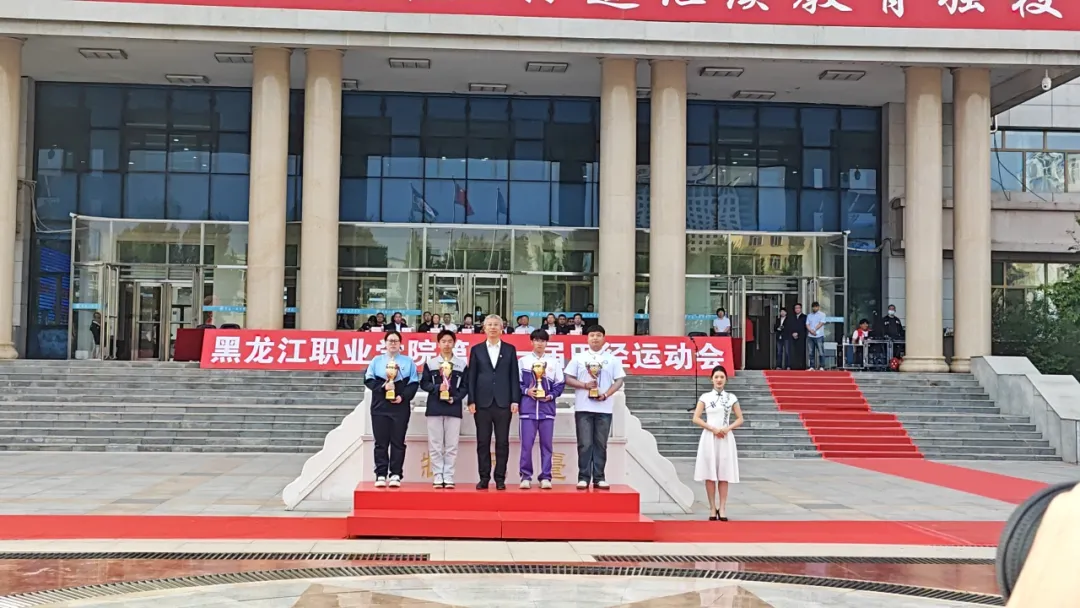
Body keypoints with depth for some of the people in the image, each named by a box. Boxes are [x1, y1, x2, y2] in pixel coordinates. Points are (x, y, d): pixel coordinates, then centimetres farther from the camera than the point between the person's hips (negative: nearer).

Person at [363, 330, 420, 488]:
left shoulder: (408, 362, 9)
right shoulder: (376, 360, 10)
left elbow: (414, 383, 3)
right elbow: (368, 379, 3)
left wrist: (403, 396, -11)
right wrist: (382, 386, -13)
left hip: (400, 407, 0)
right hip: (380, 406, 0)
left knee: (398, 442, 1)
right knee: (381, 442, 1)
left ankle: (395, 475, 3)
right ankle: (380, 475, 4)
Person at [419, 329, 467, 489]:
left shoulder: (462, 364, 7)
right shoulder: (430, 363, 7)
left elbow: (464, 386, 5)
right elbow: (423, 383, 5)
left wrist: (455, 398, -10)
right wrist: (437, 388, -11)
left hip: (454, 408, 0)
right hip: (434, 408, 0)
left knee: (451, 445, -1)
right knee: (435, 445, 0)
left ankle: (448, 477, 2)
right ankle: (437, 477, 4)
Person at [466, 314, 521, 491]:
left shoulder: (510, 350, 8)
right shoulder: (476, 350, 9)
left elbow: (514, 376, 6)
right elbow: (471, 377, 6)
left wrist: (515, 400, -2)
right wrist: (471, 401, -1)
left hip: (503, 402, 0)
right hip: (483, 402, 0)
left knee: (502, 442, 1)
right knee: (483, 442, 3)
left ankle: (500, 478, 7)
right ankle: (484, 478, 8)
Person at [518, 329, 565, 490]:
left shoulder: (553, 362, 8)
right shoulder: (523, 361, 6)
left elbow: (560, 384, 9)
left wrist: (551, 396, -6)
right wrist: (526, 391, -10)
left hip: (547, 409, 1)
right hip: (528, 409, -1)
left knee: (546, 444, 3)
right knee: (526, 444, -4)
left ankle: (545, 477, 8)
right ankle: (526, 476, 4)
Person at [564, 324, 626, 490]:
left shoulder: (612, 359, 7)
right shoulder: (579, 357, 5)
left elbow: (619, 380, 5)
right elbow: (568, 379, 3)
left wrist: (606, 394, -10)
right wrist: (584, 385, -13)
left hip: (604, 408, 1)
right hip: (583, 407, -1)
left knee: (601, 444, 4)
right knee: (585, 444, -2)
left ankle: (599, 478, 9)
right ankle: (583, 478, 2)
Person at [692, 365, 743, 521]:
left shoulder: (731, 398, 6)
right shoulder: (705, 397, 2)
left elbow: (740, 419, 7)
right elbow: (696, 418, -1)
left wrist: (727, 428, -10)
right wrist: (713, 429, -11)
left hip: (726, 438, 1)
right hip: (709, 437, -1)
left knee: (724, 474, 1)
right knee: (710, 474, -1)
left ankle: (722, 508, 5)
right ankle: (712, 508, 6)